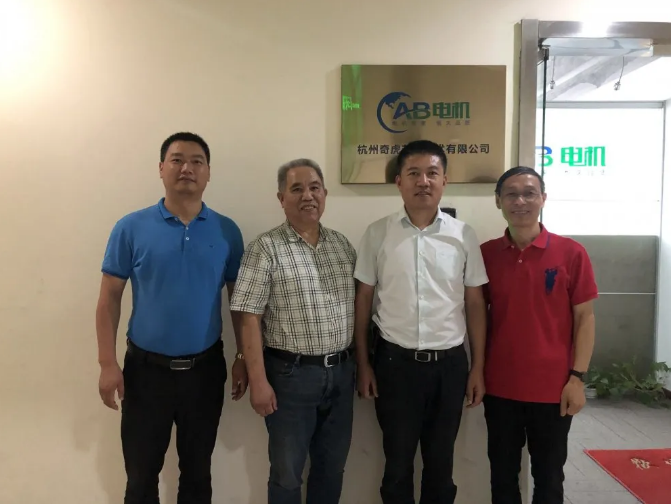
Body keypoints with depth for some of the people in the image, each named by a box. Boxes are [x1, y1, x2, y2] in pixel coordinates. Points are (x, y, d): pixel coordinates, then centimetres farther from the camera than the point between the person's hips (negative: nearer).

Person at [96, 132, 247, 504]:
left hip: (205, 368, 1)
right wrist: (108, 363, -7)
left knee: (197, 472, 18)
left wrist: (243, 358, 0)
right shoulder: (131, 228, -5)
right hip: (145, 367, -1)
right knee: (142, 474, 15)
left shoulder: (227, 231, -1)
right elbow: (109, 298, -3)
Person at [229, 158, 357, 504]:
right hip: (291, 374, -5)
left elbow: (357, 307, 12)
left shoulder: (342, 245, 7)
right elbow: (250, 320, -12)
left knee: (332, 468, 19)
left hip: (341, 372, 5)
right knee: (287, 473, 11)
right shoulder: (266, 248, -9)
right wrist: (258, 381, -14)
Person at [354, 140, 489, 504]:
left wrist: (478, 368, 3)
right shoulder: (377, 234, -3)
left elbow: (475, 304, 4)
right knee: (398, 460, 13)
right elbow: (363, 301, 1)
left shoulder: (464, 236, 0)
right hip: (395, 361, -1)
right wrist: (363, 365, 0)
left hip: (450, 363, 1)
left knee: (441, 460, 17)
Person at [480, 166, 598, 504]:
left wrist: (577, 377, -7)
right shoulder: (486, 254, 0)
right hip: (500, 386, 2)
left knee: (548, 477, 16)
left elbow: (585, 317, -3)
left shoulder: (571, 253, -6)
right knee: (502, 474, 15)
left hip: (553, 386, -1)